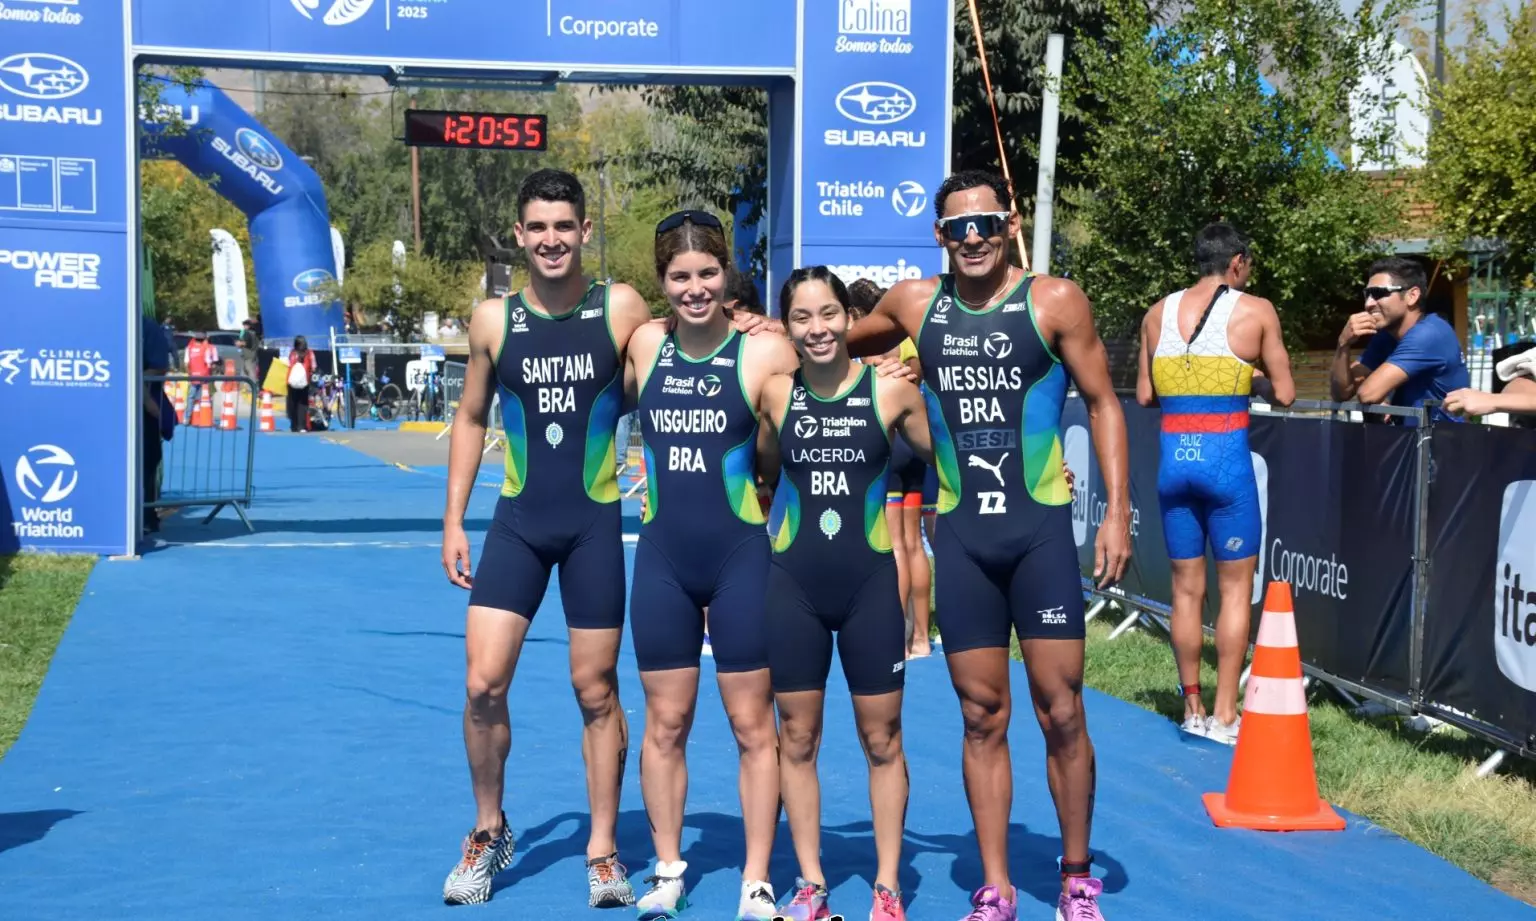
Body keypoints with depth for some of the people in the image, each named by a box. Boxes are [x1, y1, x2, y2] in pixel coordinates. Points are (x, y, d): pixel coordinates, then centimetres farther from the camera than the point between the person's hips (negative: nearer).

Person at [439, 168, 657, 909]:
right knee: (483, 685, -4)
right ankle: (489, 833, 19)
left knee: (596, 691, 6)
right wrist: (453, 519, 8)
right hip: (517, 521, 2)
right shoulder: (492, 320, 1)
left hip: (596, 521, -1)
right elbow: (471, 418, 11)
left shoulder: (622, 311, -5)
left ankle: (602, 853, 19)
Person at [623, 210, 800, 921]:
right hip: (663, 559, 3)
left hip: (742, 556, -3)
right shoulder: (645, 346, 2)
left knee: (753, 726, 5)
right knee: (665, 723, 11)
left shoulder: (766, 352, -8)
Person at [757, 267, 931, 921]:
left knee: (882, 741, 6)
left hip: (871, 582, -1)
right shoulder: (775, 394, -1)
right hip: (793, 585, 2)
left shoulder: (892, 390, -6)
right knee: (797, 738, 8)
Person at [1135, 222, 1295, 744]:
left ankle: (1192, 710, 19)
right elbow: (1283, 393, -1)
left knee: (1187, 589, 12)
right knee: (1236, 587, 5)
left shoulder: (1158, 313, 8)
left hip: (1174, 456, 4)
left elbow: (1145, 395, 10)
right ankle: (1224, 715, 5)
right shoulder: (1255, 312, -2)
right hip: (1225, 455, -4)